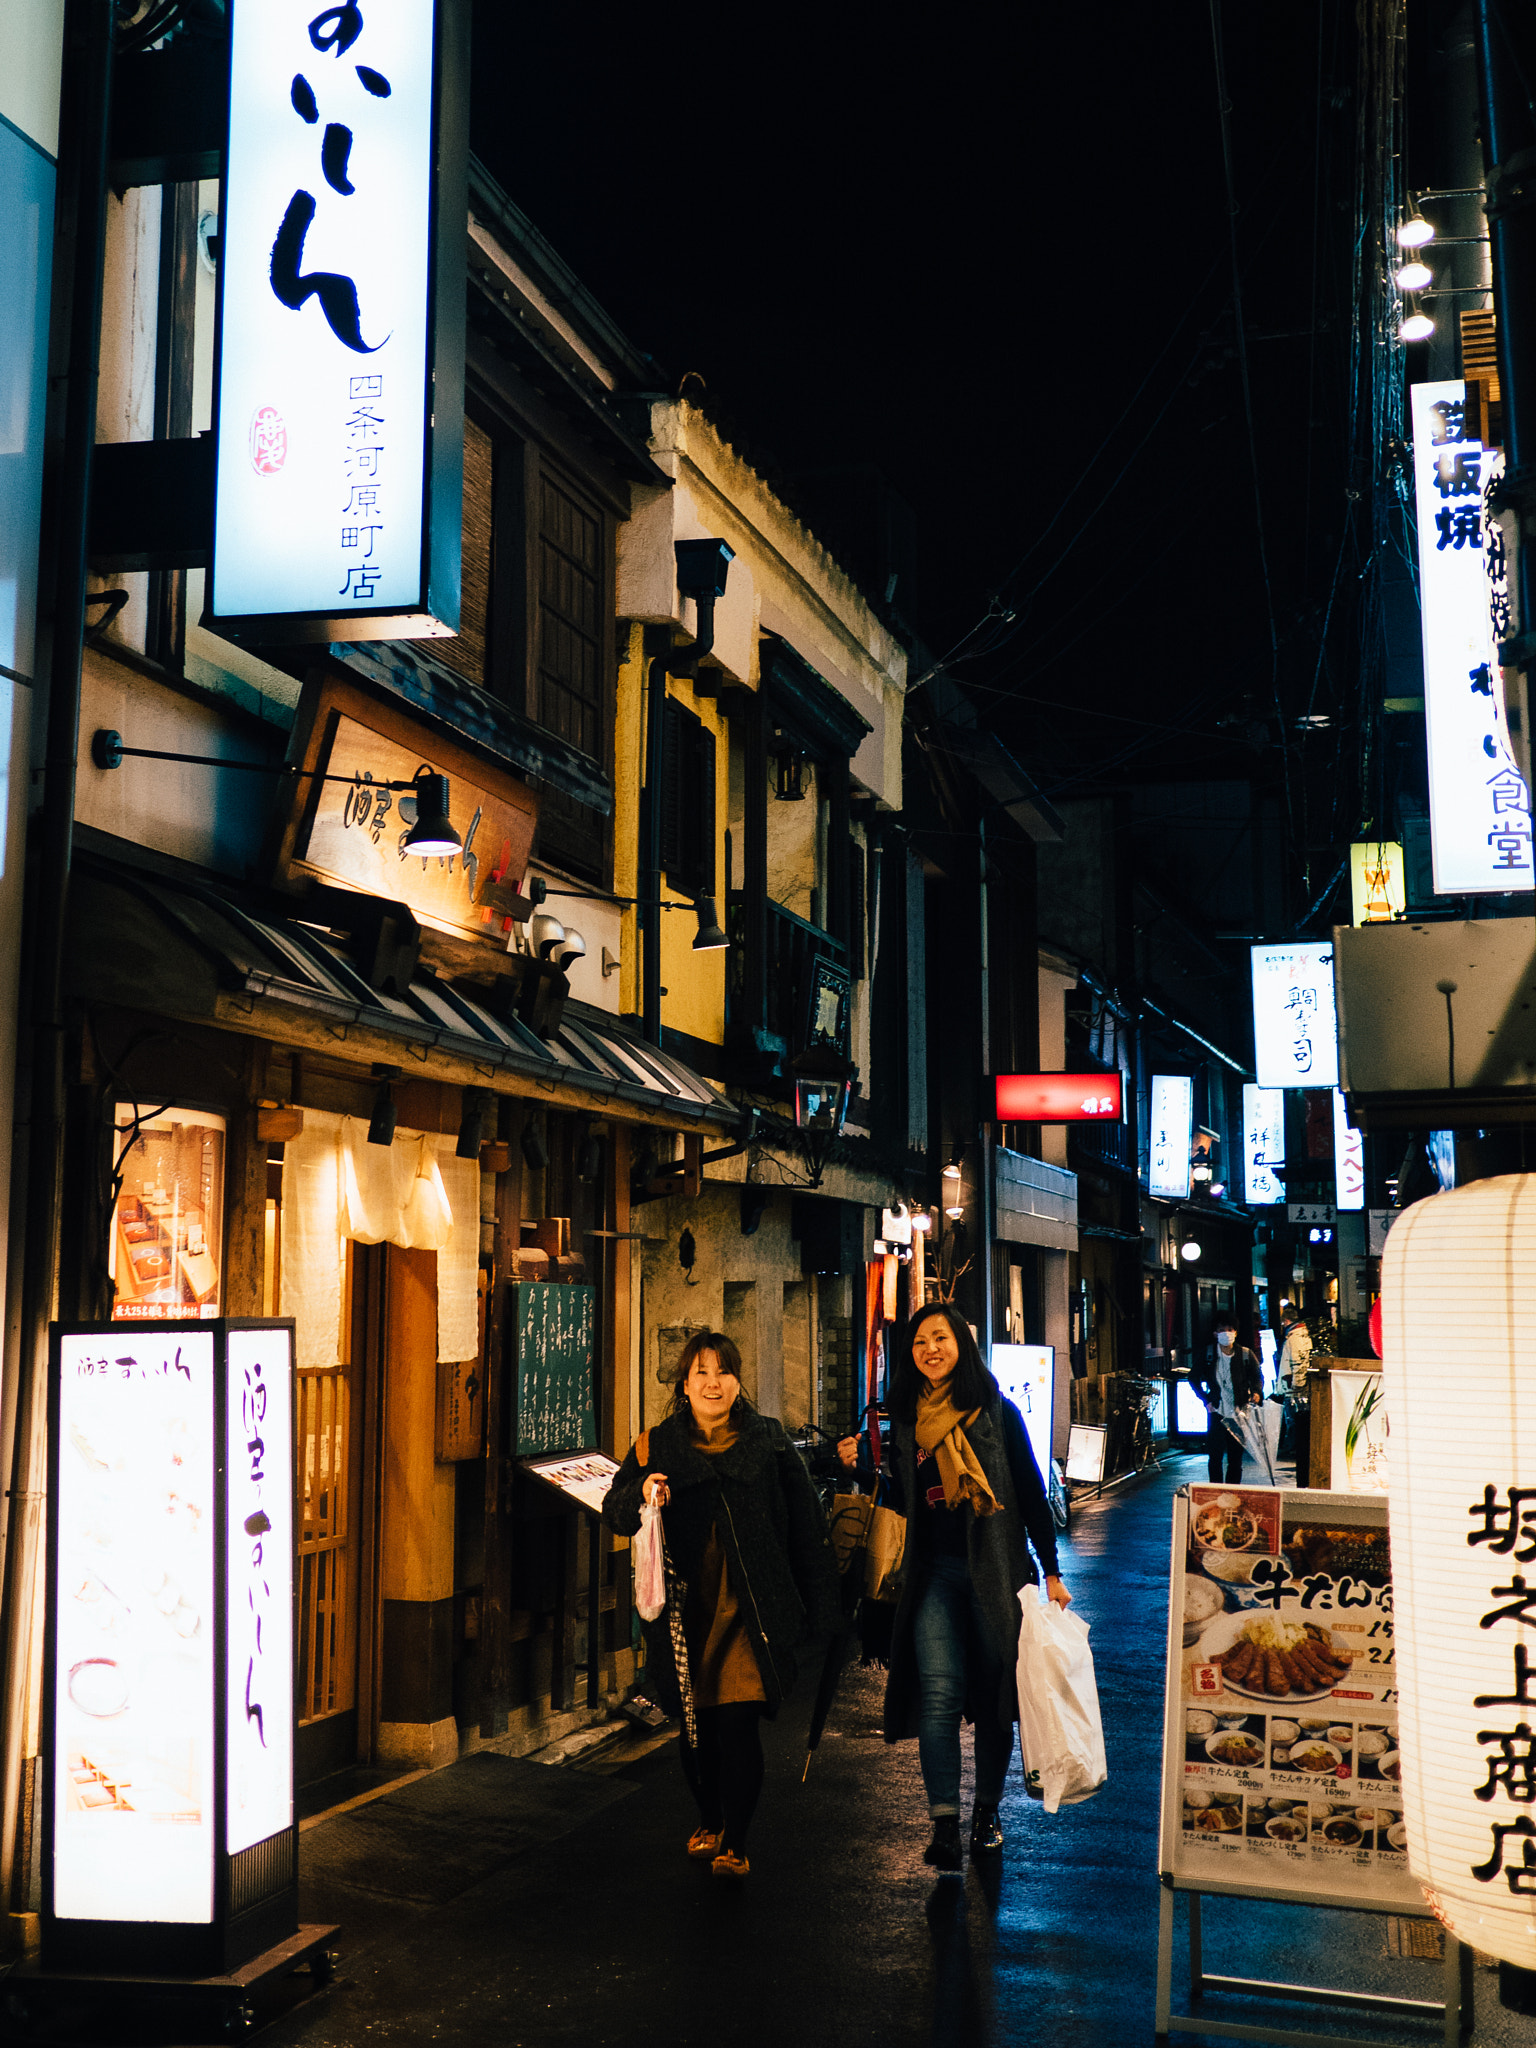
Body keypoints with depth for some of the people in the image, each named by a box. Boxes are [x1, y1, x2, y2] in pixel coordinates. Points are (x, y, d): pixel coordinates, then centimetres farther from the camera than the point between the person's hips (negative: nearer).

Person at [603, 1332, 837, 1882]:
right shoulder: (656, 1447, 5)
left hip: (749, 1609, -2)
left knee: (739, 1723, -8)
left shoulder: (769, 1442, 2)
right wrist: (642, 1494, -22)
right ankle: (710, 1820, 33)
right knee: (695, 1722, 10)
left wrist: (816, 1605, 4)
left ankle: (735, 1842, 3)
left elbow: (806, 1527, 5)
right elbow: (614, 1511, 2)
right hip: (684, 1606, 2)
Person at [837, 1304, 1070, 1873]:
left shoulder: (996, 1412, -1)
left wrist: (1051, 1571, 0)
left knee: (993, 1694, 7)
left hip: (995, 1570, -1)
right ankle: (943, 1822, -8)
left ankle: (987, 1811, 22)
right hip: (934, 1574, 1)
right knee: (940, 1694, -9)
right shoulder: (905, 1419, 7)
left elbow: (1031, 1494, 2)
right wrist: (862, 1466, -1)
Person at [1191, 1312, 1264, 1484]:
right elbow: (1194, 1378, 11)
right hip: (1216, 1412, 0)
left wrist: (1256, 1392, -11)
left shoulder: (1245, 1354, 2)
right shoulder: (1208, 1354, 2)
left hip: (1238, 1413, 0)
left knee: (1236, 1458, 3)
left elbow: (1257, 1376, 9)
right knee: (1215, 1456, -1)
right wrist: (1206, 1399, 0)